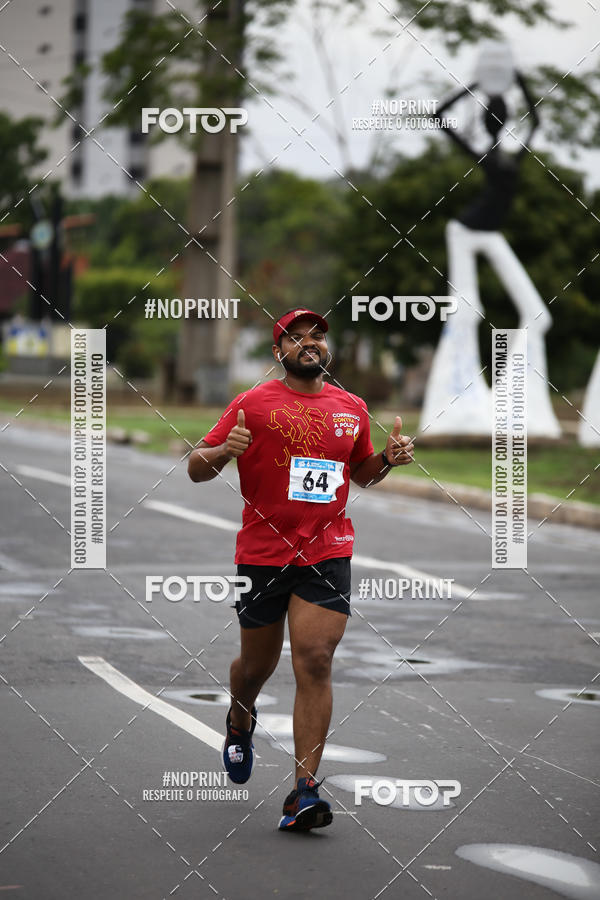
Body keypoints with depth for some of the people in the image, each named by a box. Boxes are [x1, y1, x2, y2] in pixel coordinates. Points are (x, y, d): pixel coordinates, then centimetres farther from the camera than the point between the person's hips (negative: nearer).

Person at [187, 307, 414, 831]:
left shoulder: (352, 408, 11)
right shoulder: (254, 404, -1)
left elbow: (362, 473, 27)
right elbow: (196, 469, 0)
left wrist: (388, 459, 5)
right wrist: (221, 452, -22)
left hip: (327, 552, 1)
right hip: (262, 551, -1)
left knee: (315, 661, -13)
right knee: (257, 665, 13)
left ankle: (305, 792, -14)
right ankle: (240, 722, 50)